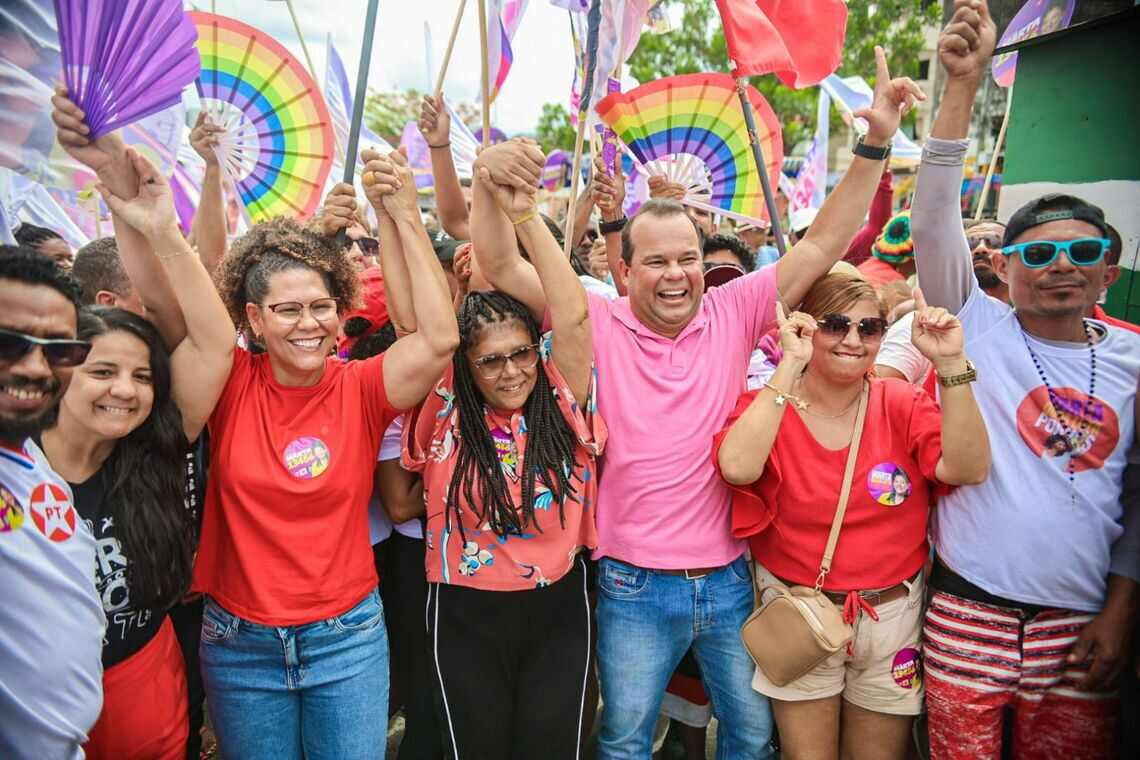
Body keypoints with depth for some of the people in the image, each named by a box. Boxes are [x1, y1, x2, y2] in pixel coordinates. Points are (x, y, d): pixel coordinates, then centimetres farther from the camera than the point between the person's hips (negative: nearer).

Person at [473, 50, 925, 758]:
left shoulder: (733, 313, -5)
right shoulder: (597, 323, -9)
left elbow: (824, 244, -6)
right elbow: (501, 266, -15)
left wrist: (875, 144, -14)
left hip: (729, 579, 2)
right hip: (634, 587, -1)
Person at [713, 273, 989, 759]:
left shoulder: (901, 404, -3)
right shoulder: (765, 407, -10)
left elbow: (967, 468, -19)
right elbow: (738, 467, -32)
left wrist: (950, 363, -25)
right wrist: (790, 366, -29)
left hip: (893, 616, 3)